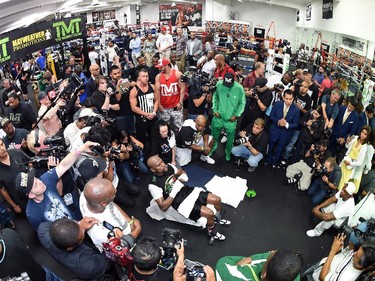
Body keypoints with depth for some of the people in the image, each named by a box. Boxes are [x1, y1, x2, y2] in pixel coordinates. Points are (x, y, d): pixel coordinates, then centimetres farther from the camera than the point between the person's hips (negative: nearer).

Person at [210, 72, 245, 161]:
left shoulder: (239, 88, -17)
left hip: (231, 119, -1)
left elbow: (242, 103, -6)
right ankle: (212, 149, 47)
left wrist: (236, 115, -10)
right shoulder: (219, 84, -13)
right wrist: (215, 109, -3)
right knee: (214, 135, 20)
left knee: (230, 138, 14)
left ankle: (228, 152, 41)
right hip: (218, 116, 2)